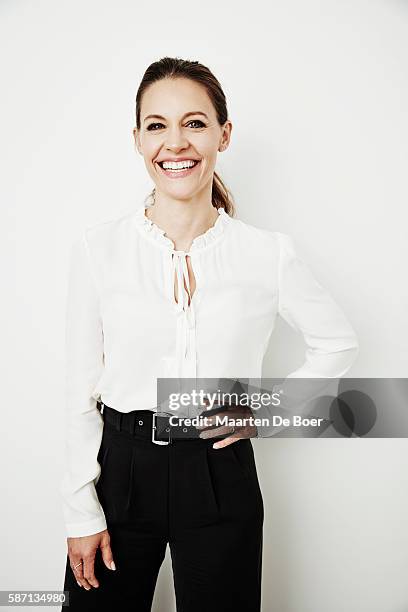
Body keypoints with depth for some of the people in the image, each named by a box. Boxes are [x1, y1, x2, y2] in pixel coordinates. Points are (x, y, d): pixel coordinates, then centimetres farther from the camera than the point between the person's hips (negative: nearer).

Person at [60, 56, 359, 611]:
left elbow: (339, 343, 8)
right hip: (119, 471, 1)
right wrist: (81, 511, -2)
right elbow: (81, 390, -3)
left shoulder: (269, 254, -7)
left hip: (221, 477, 0)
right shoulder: (98, 248, -7)